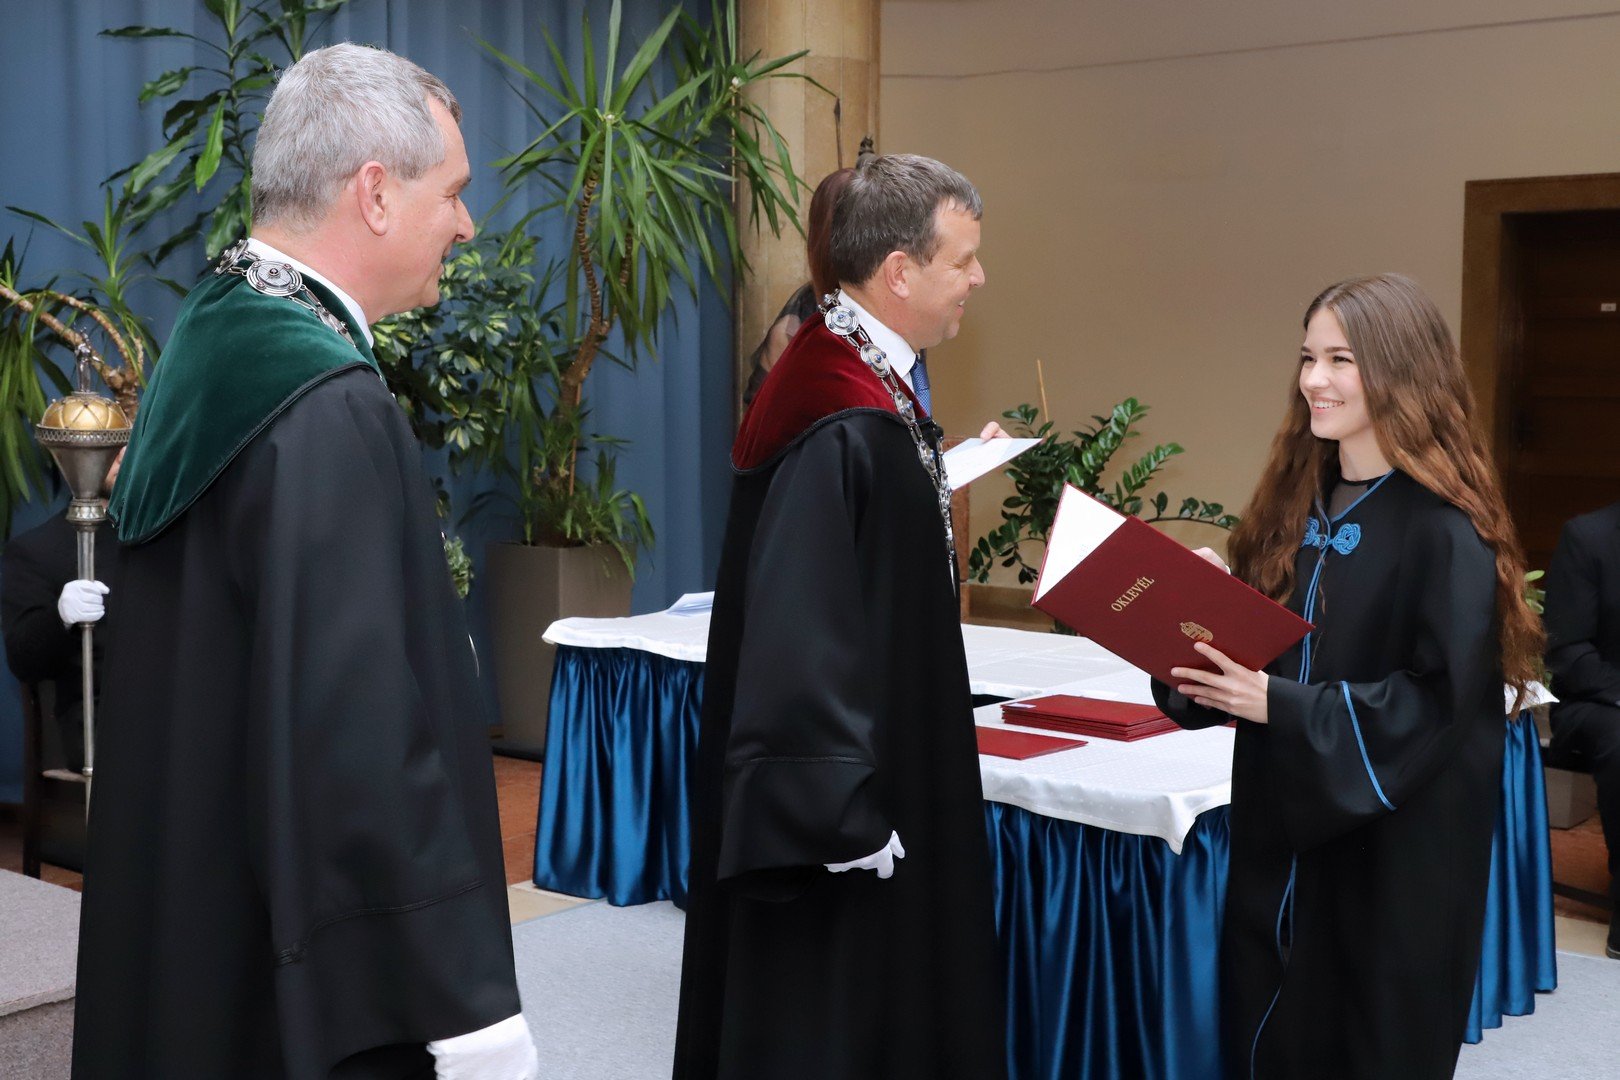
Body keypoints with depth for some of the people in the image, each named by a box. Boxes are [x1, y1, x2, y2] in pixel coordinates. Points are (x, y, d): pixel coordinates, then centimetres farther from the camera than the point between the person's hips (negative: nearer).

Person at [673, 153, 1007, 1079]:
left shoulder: (870, 381, 6)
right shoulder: (841, 428, -26)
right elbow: (799, 630, -27)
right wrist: (843, 818, -24)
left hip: (879, 777, 10)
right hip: (841, 801, -10)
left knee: (885, 999, 20)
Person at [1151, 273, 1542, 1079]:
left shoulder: (1443, 527, -15)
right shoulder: (1297, 502, 7)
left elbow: (1440, 700, -20)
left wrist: (1278, 704, -24)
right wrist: (1198, 669, -6)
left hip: (1397, 848, -6)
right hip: (1283, 828, 7)